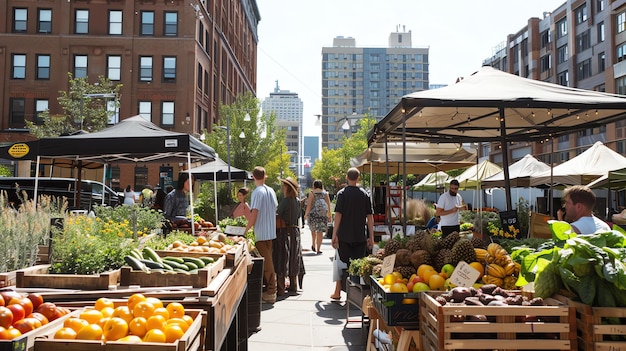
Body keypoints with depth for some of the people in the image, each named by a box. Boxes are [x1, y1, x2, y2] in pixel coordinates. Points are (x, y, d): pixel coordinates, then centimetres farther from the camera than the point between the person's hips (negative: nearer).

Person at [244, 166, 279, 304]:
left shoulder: (257, 192, -15)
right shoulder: (271, 191, 8)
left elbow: (254, 214, -19)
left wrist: (246, 229, -11)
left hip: (261, 233, -8)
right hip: (271, 232, 8)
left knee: (266, 263, -2)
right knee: (269, 260, 15)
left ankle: (270, 293, 2)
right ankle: (271, 289, 22)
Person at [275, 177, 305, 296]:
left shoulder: (285, 201, -15)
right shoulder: (297, 201, 7)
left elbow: (277, 216, -13)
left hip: (284, 231, -7)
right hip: (295, 231, 7)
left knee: (281, 259, -3)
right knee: (293, 259, 14)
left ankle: (280, 289, -3)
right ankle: (293, 286, 22)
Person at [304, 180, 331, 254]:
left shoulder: (312, 193, -1)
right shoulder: (325, 193, 5)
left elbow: (309, 204, -6)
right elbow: (328, 204, 5)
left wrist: (306, 213, 1)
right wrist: (329, 213, 15)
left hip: (313, 214, -1)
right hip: (322, 214, 1)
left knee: (313, 230, 20)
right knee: (320, 231, 2)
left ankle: (313, 246, 24)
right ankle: (318, 249, -1)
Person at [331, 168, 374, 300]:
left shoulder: (342, 193, -4)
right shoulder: (365, 194, 4)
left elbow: (338, 215, -9)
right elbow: (370, 217, 3)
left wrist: (334, 235, -6)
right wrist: (371, 237, 8)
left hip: (344, 236, -2)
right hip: (360, 236, 2)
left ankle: (338, 292, 16)